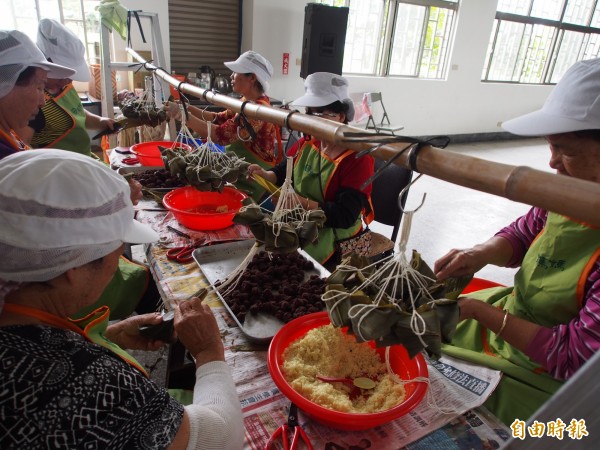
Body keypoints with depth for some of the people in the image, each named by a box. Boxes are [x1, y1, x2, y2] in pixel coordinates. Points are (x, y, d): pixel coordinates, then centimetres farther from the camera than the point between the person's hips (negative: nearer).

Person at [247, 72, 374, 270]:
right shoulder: (306, 143, 1)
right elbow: (283, 172, 16)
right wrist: (265, 175, -8)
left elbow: (345, 216, -24)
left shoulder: (358, 158, -17)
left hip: (335, 236, -6)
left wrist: (302, 202, -34)